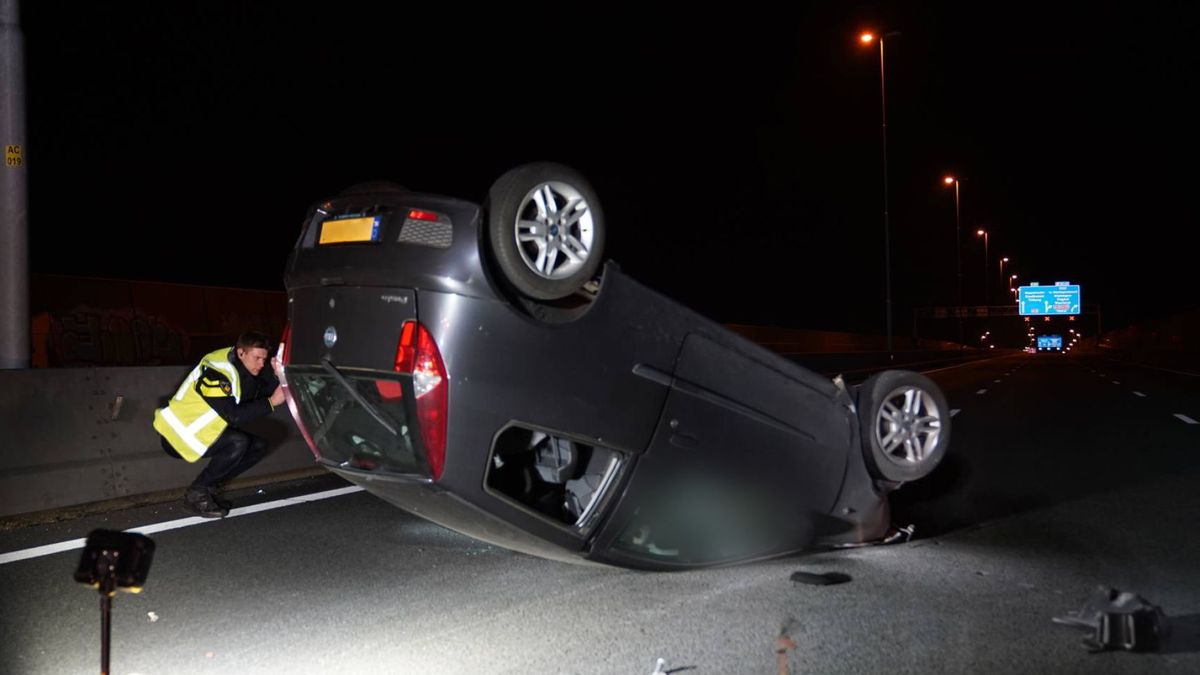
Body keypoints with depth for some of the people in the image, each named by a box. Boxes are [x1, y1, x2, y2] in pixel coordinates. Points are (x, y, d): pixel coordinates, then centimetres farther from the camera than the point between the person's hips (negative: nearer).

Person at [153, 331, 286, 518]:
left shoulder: (246, 367, -1)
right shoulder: (217, 371, -28)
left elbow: (265, 393, -5)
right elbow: (233, 415, -32)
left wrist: (276, 376, -22)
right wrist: (271, 402, -31)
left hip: (206, 429, 9)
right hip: (179, 434, -9)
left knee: (258, 446, -1)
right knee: (238, 443, -28)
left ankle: (208, 489, 6)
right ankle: (196, 494, -12)